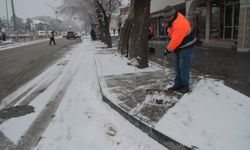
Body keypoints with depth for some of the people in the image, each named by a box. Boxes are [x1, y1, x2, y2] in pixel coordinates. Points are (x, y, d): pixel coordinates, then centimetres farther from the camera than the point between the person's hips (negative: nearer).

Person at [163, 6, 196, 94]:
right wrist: (169, 39, 16)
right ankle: (178, 84, 21)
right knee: (177, 67, 12)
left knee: (183, 68, -7)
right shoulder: (171, 20, 0)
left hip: (186, 48, -9)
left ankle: (185, 87, 5)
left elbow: (176, 41, -28)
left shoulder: (180, 24, -30)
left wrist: (168, 50, -18)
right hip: (178, 48, 9)